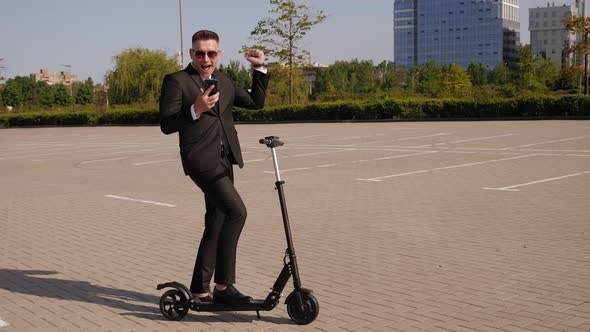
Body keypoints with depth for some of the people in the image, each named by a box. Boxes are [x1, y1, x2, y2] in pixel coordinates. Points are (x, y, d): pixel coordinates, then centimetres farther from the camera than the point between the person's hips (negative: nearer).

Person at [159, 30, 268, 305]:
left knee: (216, 223, 11)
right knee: (236, 212, -21)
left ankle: (200, 289, 22)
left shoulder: (224, 82, 17)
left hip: (224, 160, 8)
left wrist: (260, 68, 14)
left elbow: (256, 102, 22)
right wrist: (195, 110, -24)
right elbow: (166, 125, -10)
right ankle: (223, 285, -11)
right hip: (201, 159, -8)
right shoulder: (176, 81, -4)